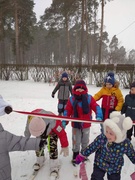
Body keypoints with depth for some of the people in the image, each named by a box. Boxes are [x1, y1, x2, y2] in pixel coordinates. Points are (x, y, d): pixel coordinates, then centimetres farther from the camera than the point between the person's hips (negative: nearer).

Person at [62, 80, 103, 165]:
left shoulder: (89, 98, -12)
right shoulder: (72, 99, -10)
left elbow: (96, 107, -16)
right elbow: (67, 111, -8)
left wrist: (99, 116, -33)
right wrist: (64, 122, -12)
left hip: (86, 124, 1)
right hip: (76, 124, -1)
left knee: (85, 141, 22)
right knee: (76, 142, 13)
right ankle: (75, 157, 33)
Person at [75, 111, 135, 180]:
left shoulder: (126, 144, -28)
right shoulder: (102, 137, -29)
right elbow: (92, 147, -14)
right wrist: (82, 156, -6)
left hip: (115, 169, 1)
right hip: (100, 164, 0)